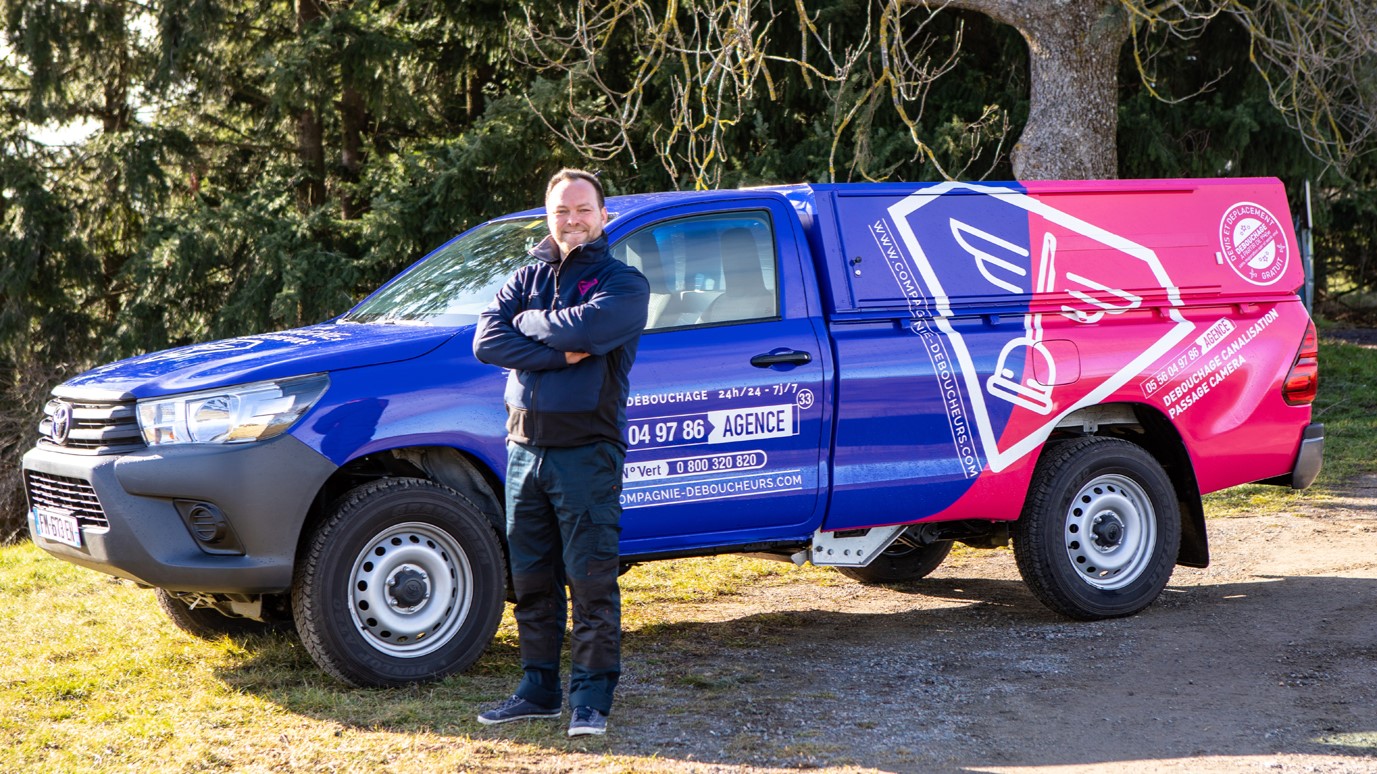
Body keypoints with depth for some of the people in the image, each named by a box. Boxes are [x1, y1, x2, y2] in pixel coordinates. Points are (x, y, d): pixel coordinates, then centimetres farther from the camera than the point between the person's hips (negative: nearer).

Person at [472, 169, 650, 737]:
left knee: (591, 582, -4)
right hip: (526, 449, 5)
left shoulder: (623, 283, -1)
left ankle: (591, 699, 2)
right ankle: (538, 689, 21)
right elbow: (487, 341, -3)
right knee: (531, 580, 11)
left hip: (587, 453, -5)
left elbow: (587, 327, -22)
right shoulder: (528, 279, 13)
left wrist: (528, 322, -5)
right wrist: (560, 355, -14)